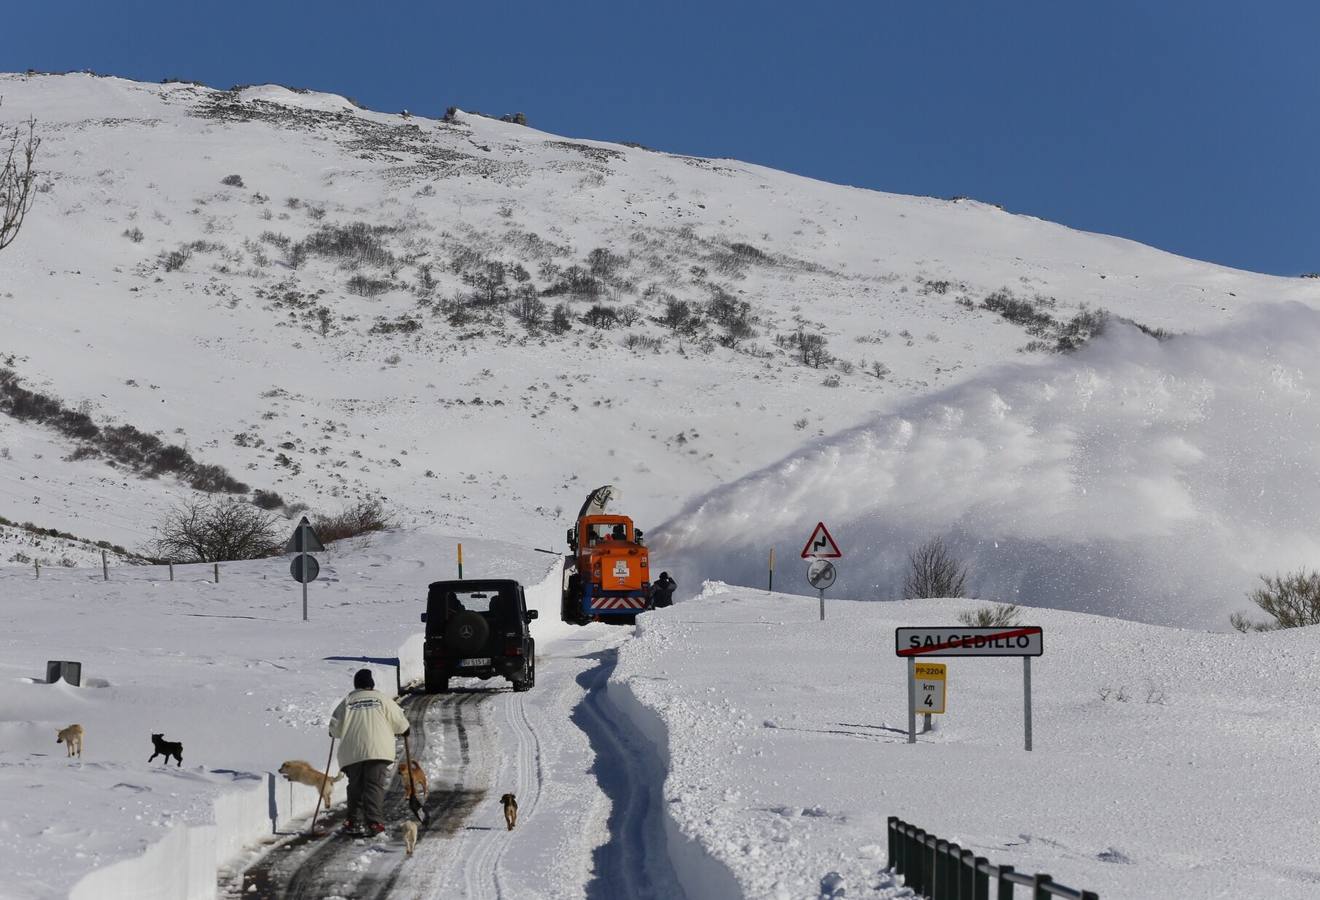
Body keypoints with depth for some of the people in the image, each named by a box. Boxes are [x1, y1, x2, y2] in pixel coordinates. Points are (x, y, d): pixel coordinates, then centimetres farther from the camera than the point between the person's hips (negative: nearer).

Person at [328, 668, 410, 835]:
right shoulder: (381, 699, 4)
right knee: (375, 786, -4)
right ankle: (373, 822, -15)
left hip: (352, 753, 2)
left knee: (355, 786, 15)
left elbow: (335, 726, 7)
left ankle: (352, 821, 14)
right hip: (378, 750, -2)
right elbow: (398, 720, 7)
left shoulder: (347, 701, 7)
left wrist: (335, 732, 30)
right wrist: (404, 730, 29)